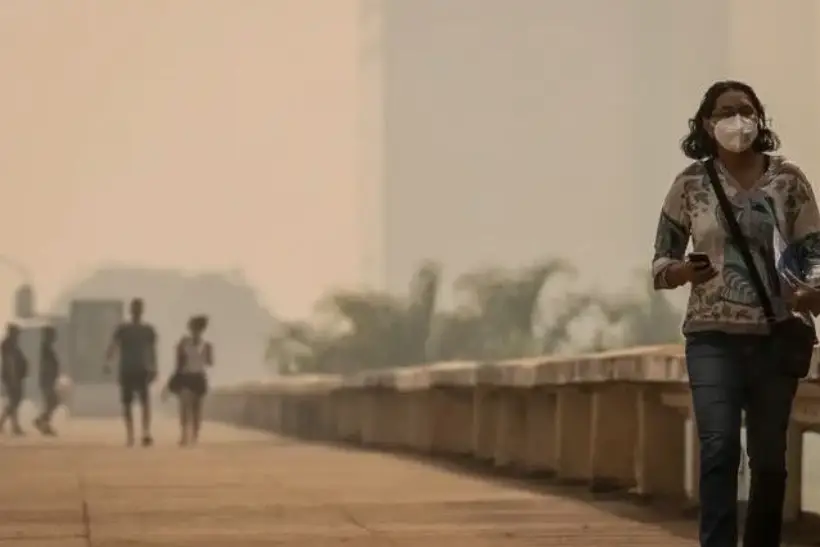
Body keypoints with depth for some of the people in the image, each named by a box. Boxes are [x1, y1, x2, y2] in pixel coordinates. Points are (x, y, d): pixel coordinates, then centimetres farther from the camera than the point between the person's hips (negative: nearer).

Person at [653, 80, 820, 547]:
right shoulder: (691, 184, 2)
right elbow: (661, 260, 6)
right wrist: (681, 272, -18)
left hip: (777, 334, 1)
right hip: (714, 335, -1)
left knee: (769, 456, 8)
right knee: (719, 447, -14)